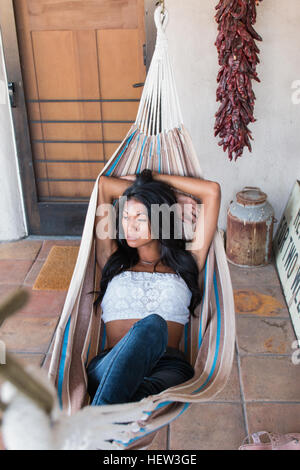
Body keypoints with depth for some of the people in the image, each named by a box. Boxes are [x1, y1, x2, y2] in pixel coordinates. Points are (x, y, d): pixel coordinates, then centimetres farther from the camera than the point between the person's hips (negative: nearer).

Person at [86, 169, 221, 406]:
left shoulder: (185, 265, 23)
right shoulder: (114, 263, 25)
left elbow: (212, 191, 22)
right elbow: (104, 184, 26)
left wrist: (155, 178, 29)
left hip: (168, 367, 0)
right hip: (110, 367, 0)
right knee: (151, 326, -36)